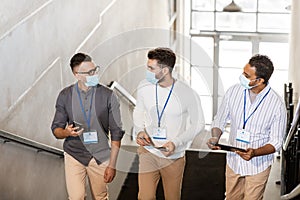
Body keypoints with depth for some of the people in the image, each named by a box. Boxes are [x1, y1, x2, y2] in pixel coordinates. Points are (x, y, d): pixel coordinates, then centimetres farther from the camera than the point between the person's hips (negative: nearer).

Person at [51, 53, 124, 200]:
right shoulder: (65, 96, -3)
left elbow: (116, 133, -4)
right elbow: (56, 129, 3)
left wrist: (112, 165, -7)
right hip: (74, 155, 0)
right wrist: (66, 132, -22)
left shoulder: (108, 96, -7)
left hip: (100, 156, 0)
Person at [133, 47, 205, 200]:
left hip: (174, 156, -2)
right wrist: (140, 131, -8)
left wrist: (176, 142, -19)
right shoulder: (144, 87, -6)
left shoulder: (187, 94, -17)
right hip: (148, 151, 2)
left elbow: (198, 124, -6)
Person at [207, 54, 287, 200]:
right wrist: (215, 137, -17)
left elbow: (276, 142, -12)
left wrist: (254, 153, -30)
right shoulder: (233, 92, -9)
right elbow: (219, 120, 4)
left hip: (257, 165, -3)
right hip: (233, 161, 3)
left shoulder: (277, 104, -18)